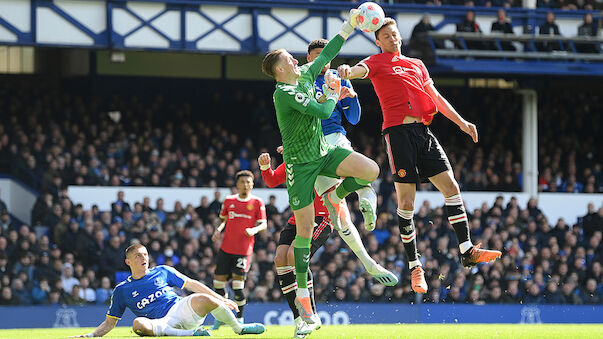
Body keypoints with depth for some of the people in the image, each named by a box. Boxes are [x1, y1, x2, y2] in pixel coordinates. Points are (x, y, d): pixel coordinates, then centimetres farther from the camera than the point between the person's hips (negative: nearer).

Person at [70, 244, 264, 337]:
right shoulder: (122, 290, 14)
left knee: (203, 299, -30)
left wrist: (220, 299, 16)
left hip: (181, 308, 2)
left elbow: (192, 285, 20)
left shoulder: (162, 272, 18)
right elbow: (110, 322, 18)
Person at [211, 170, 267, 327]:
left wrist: (254, 230, -21)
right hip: (226, 248, 4)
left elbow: (263, 224, 0)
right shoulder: (229, 201, 9)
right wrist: (218, 230, 0)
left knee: (238, 284, -11)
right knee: (218, 283, 2)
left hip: (244, 250, -4)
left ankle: (240, 317, 6)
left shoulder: (257, 202, 1)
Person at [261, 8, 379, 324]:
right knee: (305, 228, -6)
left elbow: (326, 54, 19)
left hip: (323, 152, 7)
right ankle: (302, 292, 5)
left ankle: (335, 197, 12)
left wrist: (349, 26, 17)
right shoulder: (285, 92, -21)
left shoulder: (305, 75, 4)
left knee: (370, 170, -18)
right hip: (300, 164, -7)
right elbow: (323, 111, -24)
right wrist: (333, 93, -4)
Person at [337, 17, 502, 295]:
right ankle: (414, 265, 0)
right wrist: (348, 71, -40)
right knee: (406, 203, -6)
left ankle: (467, 251, 2)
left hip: (423, 131, 6)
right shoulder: (377, 62, 6)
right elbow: (361, 70, -16)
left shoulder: (416, 65, 24)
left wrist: (461, 122, 20)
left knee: (451, 187, -1)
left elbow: (436, 98, 28)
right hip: (398, 132, -6)